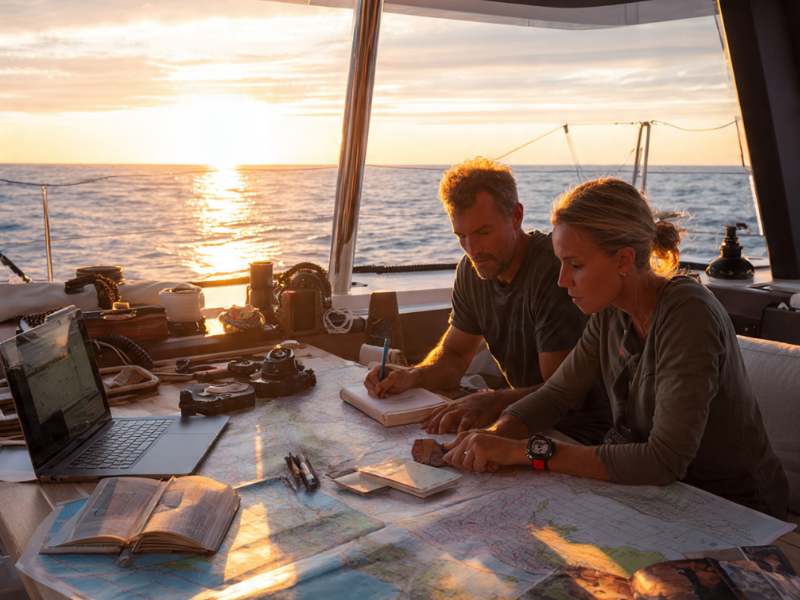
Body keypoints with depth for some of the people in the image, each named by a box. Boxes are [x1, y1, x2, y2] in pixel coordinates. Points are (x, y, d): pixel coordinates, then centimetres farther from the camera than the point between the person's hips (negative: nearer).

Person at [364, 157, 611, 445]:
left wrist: (495, 403, -41)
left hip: (581, 429, -7)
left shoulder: (556, 269, -23)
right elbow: (454, 355, 10)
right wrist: (411, 377, -11)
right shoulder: (472, 269, 2)